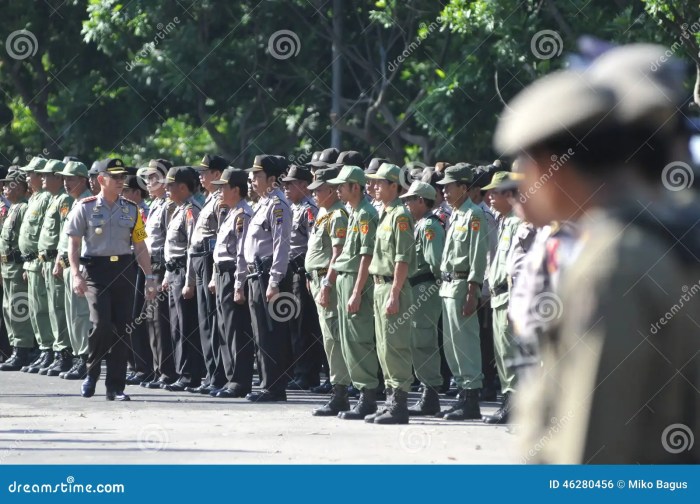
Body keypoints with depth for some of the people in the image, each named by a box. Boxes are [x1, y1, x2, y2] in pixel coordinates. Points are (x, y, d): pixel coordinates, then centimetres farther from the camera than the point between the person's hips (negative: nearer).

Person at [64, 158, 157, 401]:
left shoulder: (131, 209, 10)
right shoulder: (86, 208, 0)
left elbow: (139, 245, 12)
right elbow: (74, 244, 1)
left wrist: (149, 277, 5)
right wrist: (76, 275, -11)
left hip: (124, 270, 3)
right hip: (96, 271, -3)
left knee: (121, 328, 2)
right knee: (102, 323, -17)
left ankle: (115, 387, 7)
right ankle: (92, 372, 8)